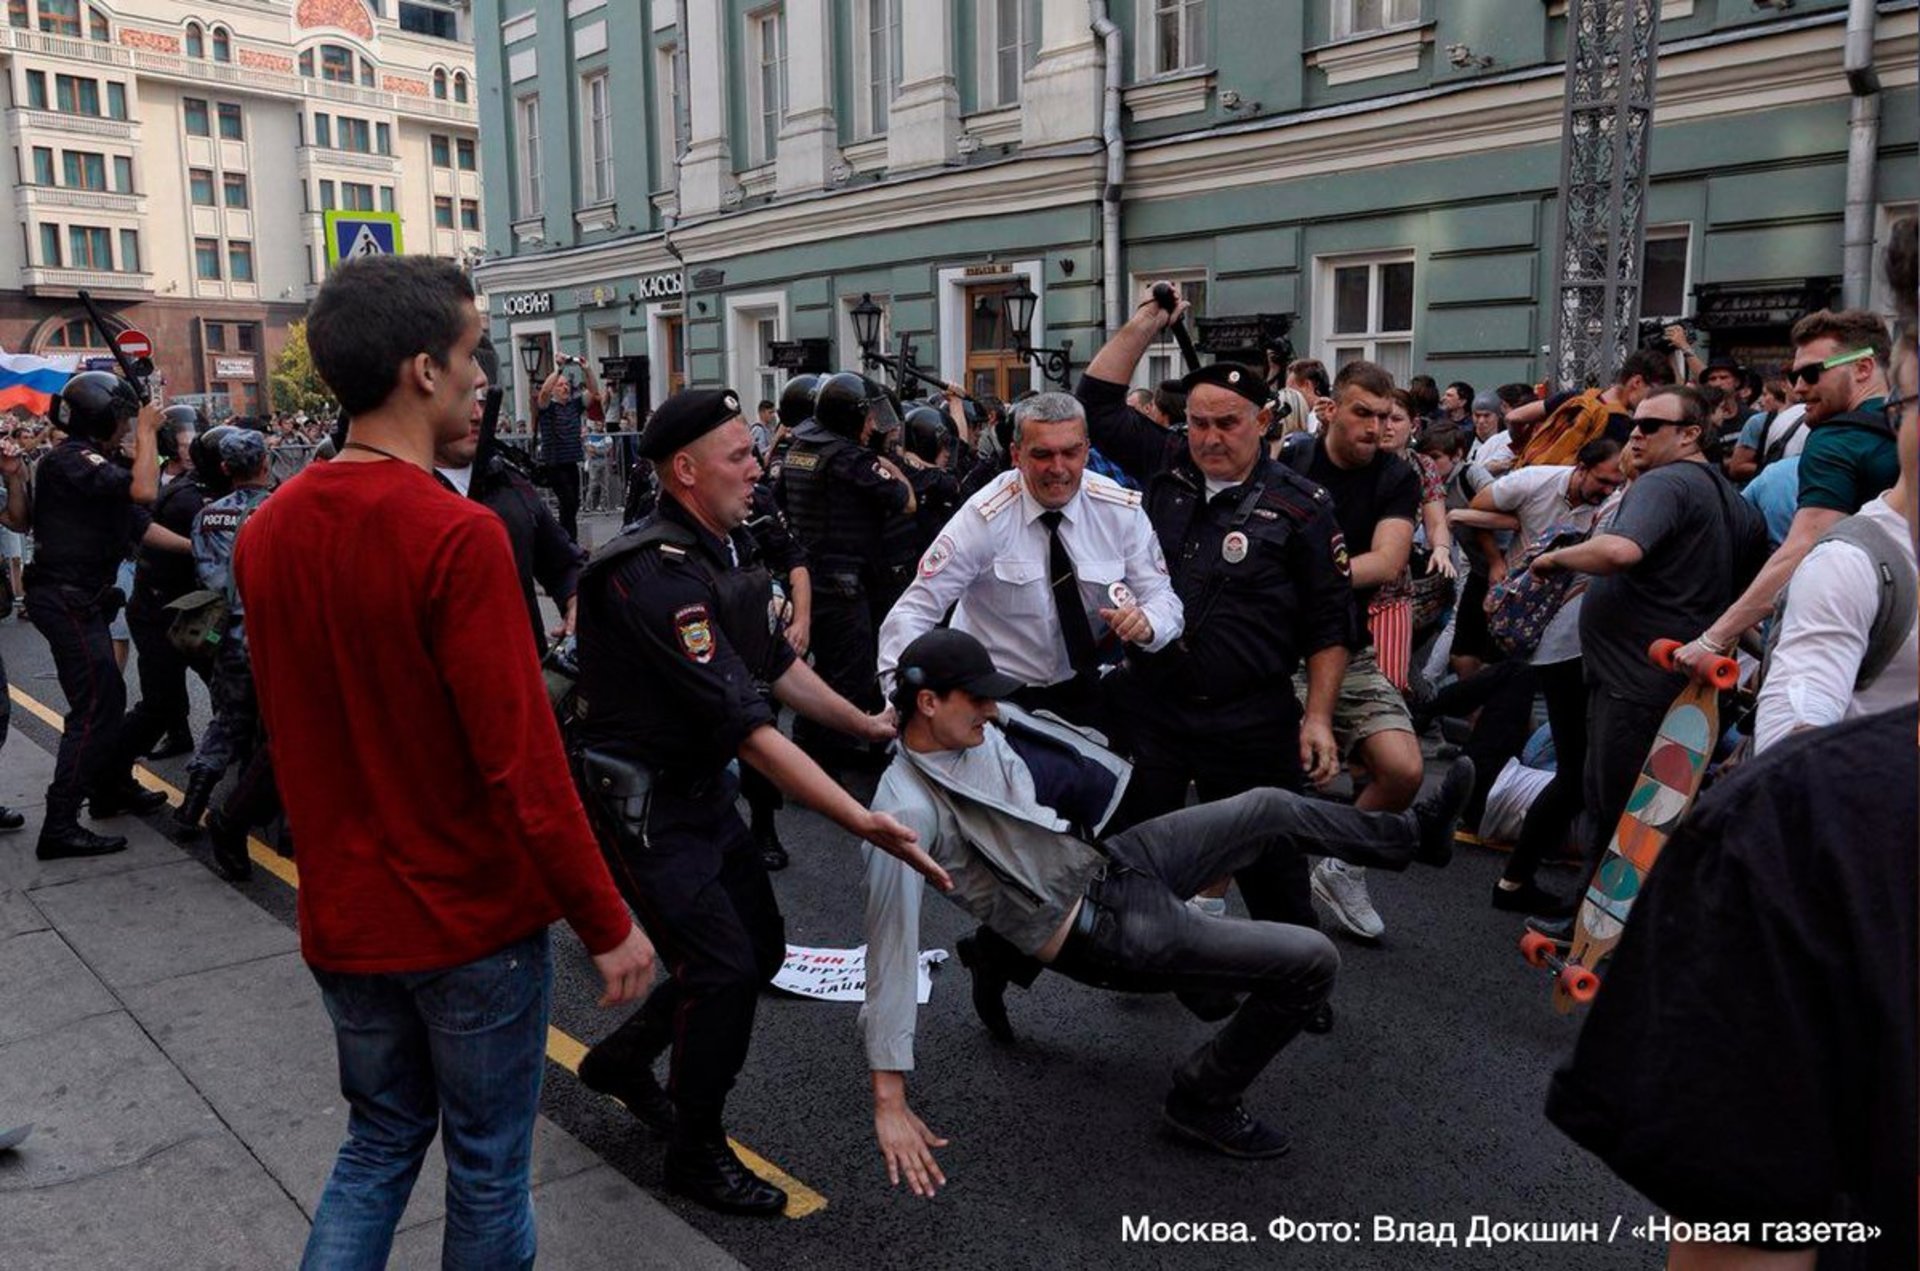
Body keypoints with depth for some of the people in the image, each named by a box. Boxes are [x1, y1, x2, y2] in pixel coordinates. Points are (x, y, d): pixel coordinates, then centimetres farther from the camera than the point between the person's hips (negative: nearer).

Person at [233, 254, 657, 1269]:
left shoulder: (266, 533, -1)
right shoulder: (458, 537, -23)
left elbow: (288, 728, 7)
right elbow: (521, 762, -23)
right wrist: (608, 924, -14)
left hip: (343, 917, 6)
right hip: (473, 919, -6)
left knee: (380, 1140, 24)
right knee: (488, 1164, 14)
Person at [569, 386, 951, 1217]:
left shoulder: (728, 547, 2)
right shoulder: (655, 574, -28)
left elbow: (776, 664, 13)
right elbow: (746, 723, -33)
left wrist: (867, 724, 13)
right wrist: (861, 822, -34)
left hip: (703, 787, 9)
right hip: (640, 800, -9)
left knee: (760, 948, 15)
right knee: (724, 968, -7)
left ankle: (622, 1059, 36)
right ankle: (696, 1151, 17)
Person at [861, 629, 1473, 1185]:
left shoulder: (984, 729, -6)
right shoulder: (909, 811, -28)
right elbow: (891, 951, -29)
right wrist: (890, 1101, -28)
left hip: (1107, 860, 8)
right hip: (1102, 933, -8)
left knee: (1270, 809, 14)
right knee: (1312, 960, -9)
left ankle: (1412, 834, 40)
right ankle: (1204, 1100, 9)